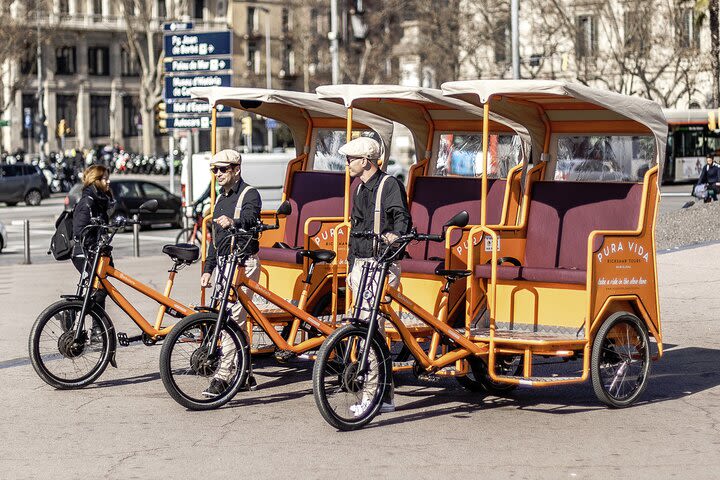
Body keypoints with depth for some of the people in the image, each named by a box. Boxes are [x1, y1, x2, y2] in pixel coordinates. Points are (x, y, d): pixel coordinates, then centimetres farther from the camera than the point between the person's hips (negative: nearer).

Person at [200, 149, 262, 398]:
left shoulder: (249, 194, -6)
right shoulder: (220, 199, 21)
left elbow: (250, 218, -28)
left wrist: (233, 222, -50)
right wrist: (208, 269, 19)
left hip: (244, 263, -9)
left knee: (233, 318, -14)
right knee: (236, 320, 10)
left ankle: (222, 376, -18)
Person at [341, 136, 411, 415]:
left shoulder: (390, 185, -7)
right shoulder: (360, 189, 19)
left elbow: (403, 217, -20)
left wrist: (396, 234, -42)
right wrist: (350, 268, 23)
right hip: (361, 264, 9)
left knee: (373, 326, -16)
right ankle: (381, 394, 11)